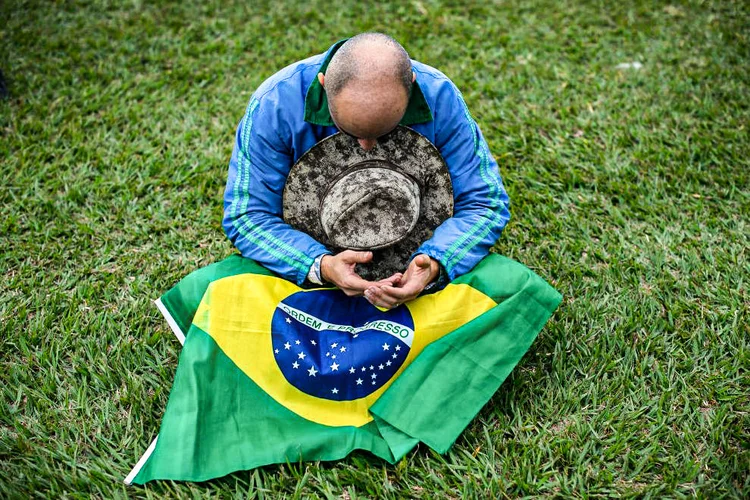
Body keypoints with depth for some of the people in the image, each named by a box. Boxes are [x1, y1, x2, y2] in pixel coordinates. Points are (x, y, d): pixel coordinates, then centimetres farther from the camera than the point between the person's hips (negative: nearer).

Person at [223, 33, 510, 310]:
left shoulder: (440, 97, -20)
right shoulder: (275, 103, -24)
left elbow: (483, 203, -15)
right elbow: (247, 216, -20)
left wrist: (434, 265, -35)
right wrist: (320, 266, -38)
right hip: (307, 255, -1)